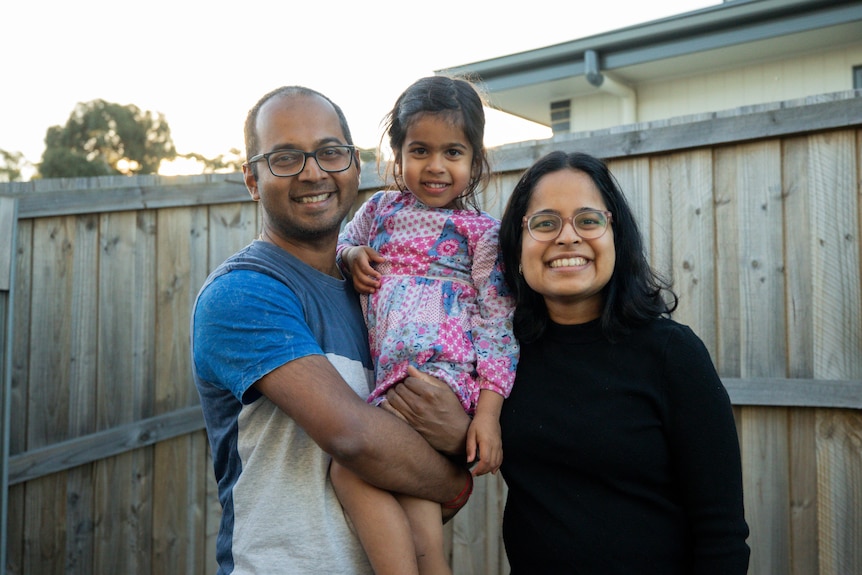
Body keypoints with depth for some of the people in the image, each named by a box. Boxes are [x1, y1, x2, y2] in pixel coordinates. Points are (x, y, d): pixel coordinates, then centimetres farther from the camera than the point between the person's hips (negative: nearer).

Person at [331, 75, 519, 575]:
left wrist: (489, 411, -11)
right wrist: (352, 255, 7)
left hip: (439, 373, -6)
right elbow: (342, 241, 33)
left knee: (351, 468, -19)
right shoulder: (381, 209, 16)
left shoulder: (481, 232, 2)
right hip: (389, 377, 6)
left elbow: (497, 326, -2)